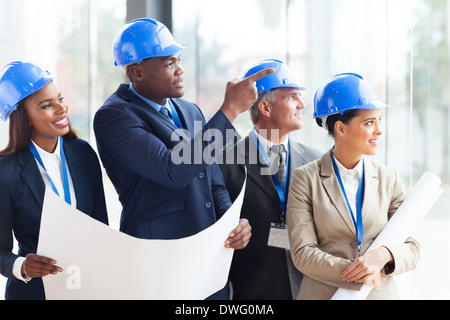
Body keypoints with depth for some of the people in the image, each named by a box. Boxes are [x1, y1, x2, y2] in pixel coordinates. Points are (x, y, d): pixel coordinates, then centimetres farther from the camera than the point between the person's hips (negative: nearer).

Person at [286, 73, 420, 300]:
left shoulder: (389, 179, 3)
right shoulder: (305, 179, -5)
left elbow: (412, 249, 2)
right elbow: (303, 254, -10)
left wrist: (384, 255, -19)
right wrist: (362, 275, -19)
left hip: (382, 294, 2)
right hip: (323, 294, -2)